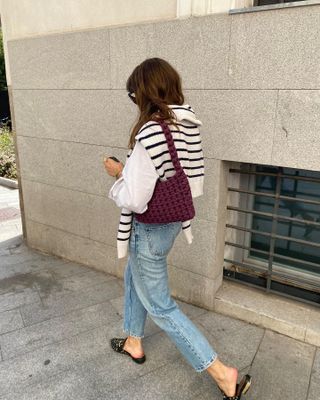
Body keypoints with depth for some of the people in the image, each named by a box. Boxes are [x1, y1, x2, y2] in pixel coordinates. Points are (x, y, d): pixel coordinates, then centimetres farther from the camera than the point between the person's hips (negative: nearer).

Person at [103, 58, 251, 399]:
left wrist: (118, 173, -6)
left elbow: (134, 199, -26)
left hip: (149, 230, -9)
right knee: (133, 278, 28)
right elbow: (195, 184, 5)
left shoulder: (149, 134, -27)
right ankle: (134, 342, 48)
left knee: (160, 307, 8)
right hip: (172, 221, 9)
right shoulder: (189, 126, -2)